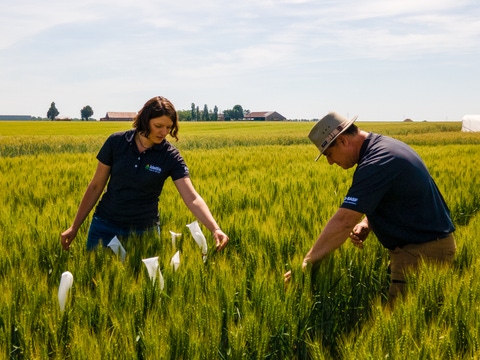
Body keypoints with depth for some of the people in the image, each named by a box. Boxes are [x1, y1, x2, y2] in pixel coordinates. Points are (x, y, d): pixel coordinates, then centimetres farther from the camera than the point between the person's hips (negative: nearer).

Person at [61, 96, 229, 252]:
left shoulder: (171, 156, -10)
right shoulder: (116, 142, -8)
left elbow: (192, 198, -19)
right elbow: (95, 186, 0)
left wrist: (215, 229, -35)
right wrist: (74, 227, 2)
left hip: (144, 231, -1)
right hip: (105, 227, 1)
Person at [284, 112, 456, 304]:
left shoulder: (376, 163, -23)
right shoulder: (382, 145, 9)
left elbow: (343, 222, -26)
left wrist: (306, 263, -22)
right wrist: (366, 224, 0)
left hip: (422, 252, -10)